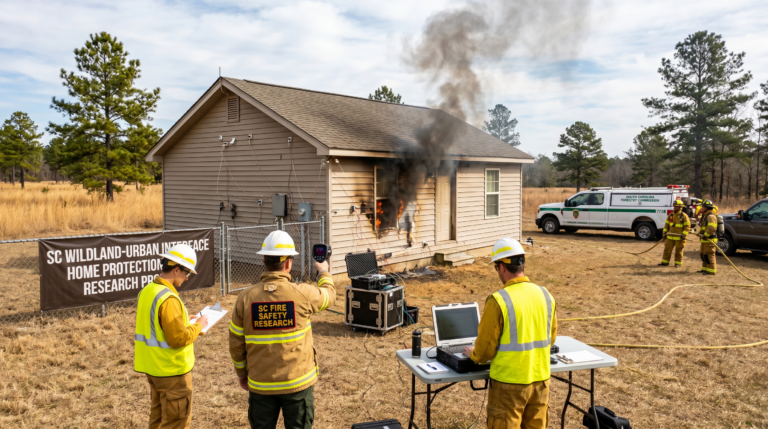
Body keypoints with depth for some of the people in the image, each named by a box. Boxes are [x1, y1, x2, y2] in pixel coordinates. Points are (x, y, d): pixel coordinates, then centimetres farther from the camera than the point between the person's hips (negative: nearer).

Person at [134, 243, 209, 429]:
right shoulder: (168, 299, -25)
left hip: (152, 367, 9)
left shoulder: (147, 291, 4)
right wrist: (198, 326, -10)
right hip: (172, 371, -9)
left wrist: (185, 320, 10)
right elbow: (179, 338, -26)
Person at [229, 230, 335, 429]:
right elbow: (329, 295, 9)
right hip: (297, 382, -2)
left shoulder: (246, 297, -9)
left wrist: (241, 373, 15)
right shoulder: (302, 293, -14)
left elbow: (236, 343, -1)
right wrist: (324, 272, 29)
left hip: (260, 384, 2)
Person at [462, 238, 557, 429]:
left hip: (509, 383, -5)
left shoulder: (498, 301, -19)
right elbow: (551, 337, 11)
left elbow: (485, 347, -13)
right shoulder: (545, 295, -1)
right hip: (540, 379, 5)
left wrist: (473, 354, 8)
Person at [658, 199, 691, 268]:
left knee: (678, 251, 3)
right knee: (667, 249, 7)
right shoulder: (671, 215, 9)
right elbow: (667, 224, 16)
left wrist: (684, 234, -17)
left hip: (679, 238, -5)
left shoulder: (684, 216, -6)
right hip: (670, 236, 5)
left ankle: (678, 263, 12)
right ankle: (665, 262, 14)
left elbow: (687, 226, -8)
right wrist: (665, 232, 7)